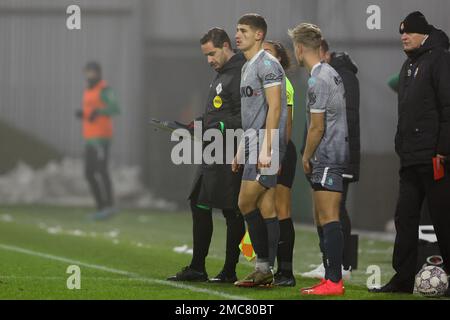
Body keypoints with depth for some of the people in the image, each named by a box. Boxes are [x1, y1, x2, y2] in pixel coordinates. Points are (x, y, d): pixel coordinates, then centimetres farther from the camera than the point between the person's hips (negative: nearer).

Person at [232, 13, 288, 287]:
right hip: (253, 142, 9)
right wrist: (241, 151, 23)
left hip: (267, 142, -9)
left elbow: (274, 108, -17)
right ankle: (266, 272, 6)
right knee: (266, 208, 7)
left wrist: (266, 149, -23)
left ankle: (264, 263, -7)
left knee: (246, 203, -12)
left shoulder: (267, 64, -10)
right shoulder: (248, 67, 20)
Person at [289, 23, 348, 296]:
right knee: (323, 220, 13)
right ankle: (331, 278, 16)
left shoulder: (317, 81, -14)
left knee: (329, 220, -11)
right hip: (339, 154, 10)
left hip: (327, 158, -10)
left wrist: (306, 157, 0)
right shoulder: (332, 73, 15)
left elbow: (317, 127, -14)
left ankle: (334, 281, -13)